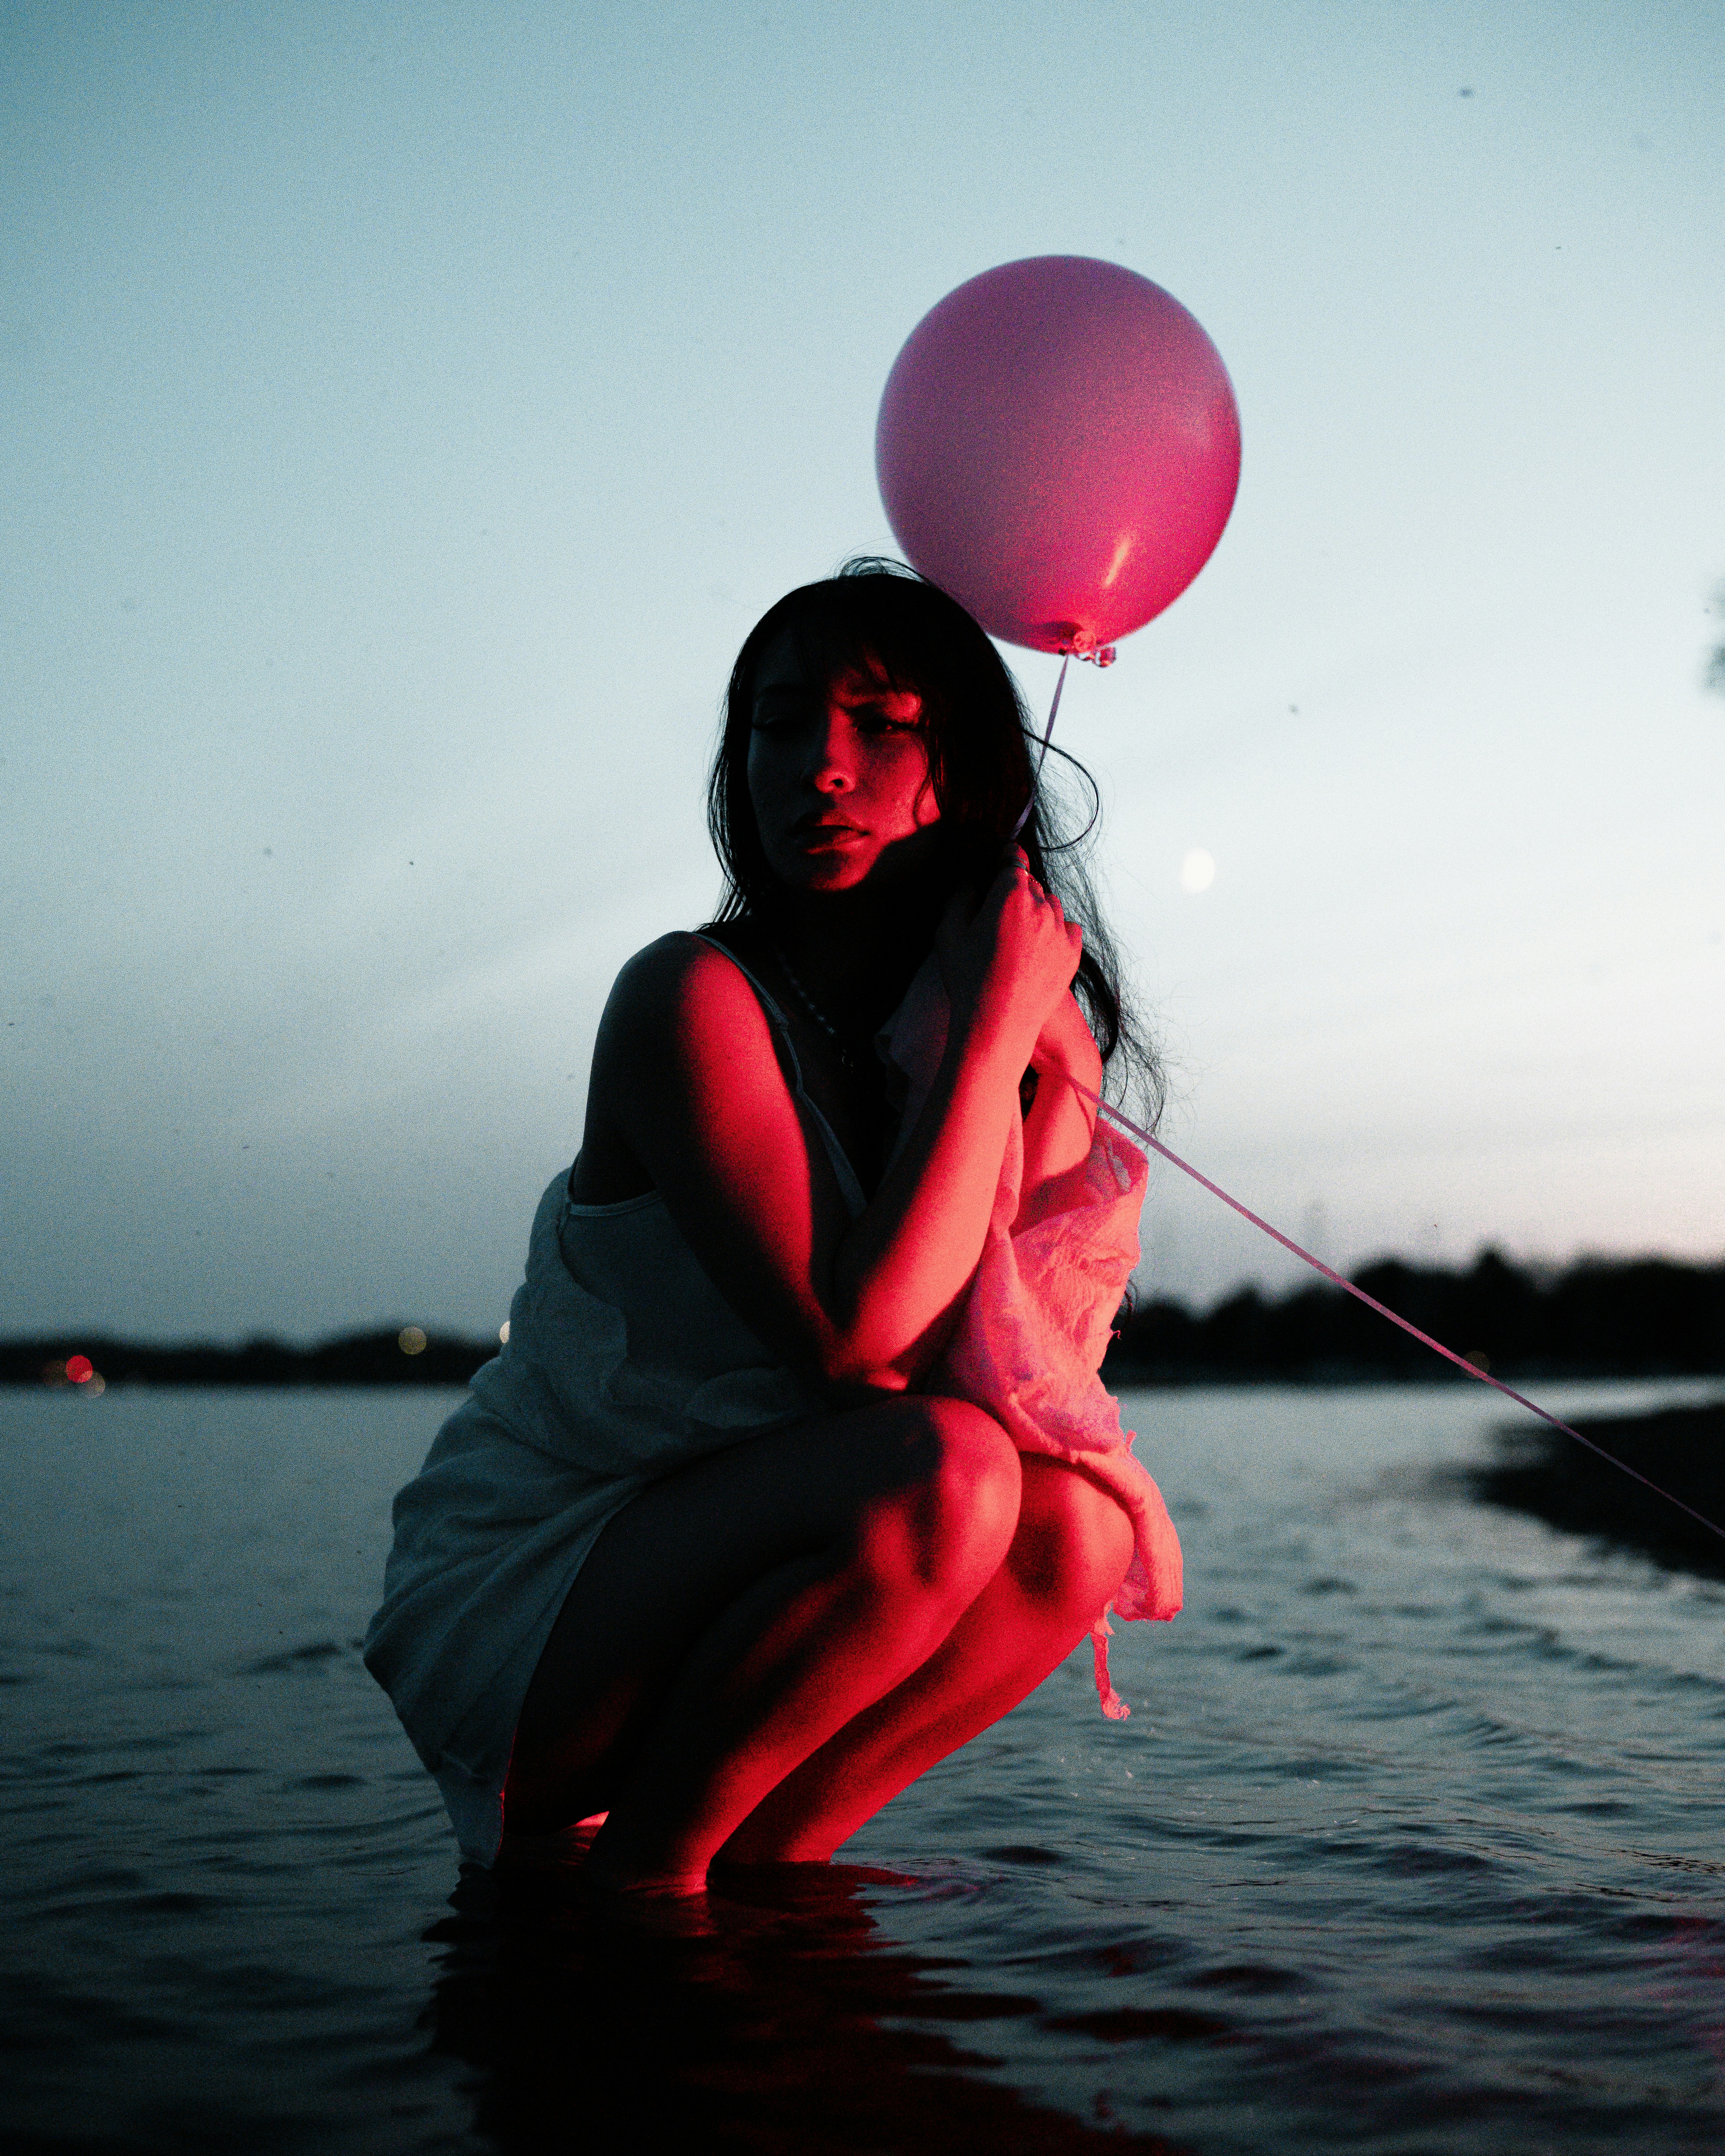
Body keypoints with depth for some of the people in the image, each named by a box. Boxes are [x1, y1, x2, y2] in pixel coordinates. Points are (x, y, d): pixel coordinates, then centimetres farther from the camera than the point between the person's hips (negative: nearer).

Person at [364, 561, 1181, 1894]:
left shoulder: (1025, 1039, 3)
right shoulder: (693, 998, -18)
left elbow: (1035, 1387, -7)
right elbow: (852, 1335, -28)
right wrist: (991, 1031, -21)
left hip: (711, 1571, 6)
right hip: (516, 1612, -6)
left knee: (1077, 1525, -15)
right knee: (937, 1473, -28)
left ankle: (758, 1864, -2)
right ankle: (634, 1868, -9)